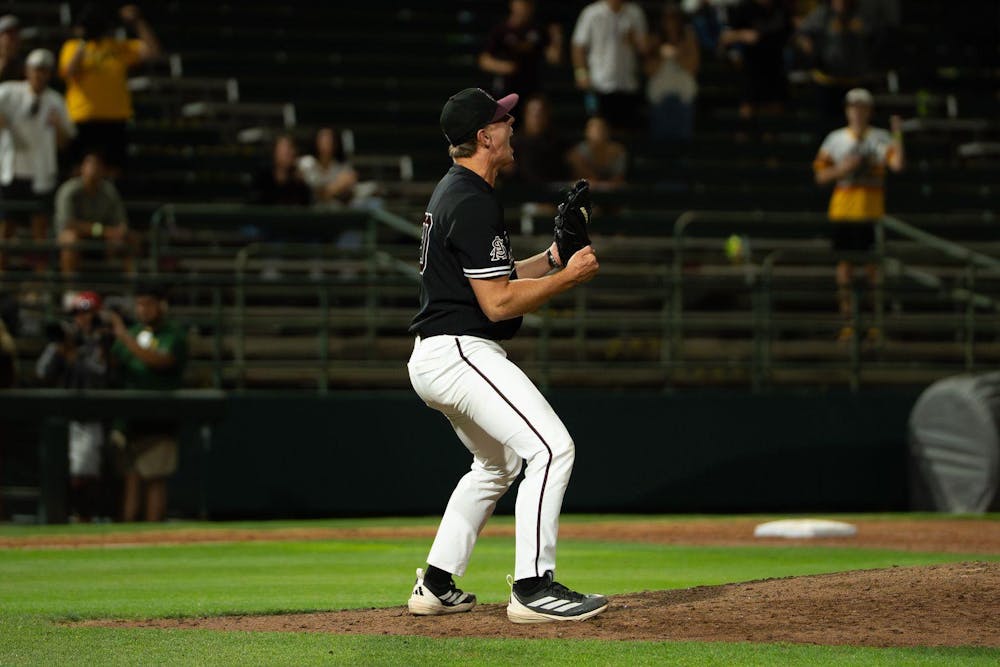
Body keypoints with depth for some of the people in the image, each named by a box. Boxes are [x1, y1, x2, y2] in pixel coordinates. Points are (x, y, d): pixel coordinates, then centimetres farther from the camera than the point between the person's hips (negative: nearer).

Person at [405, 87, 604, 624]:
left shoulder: (452, 193, 16)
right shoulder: (475, 203, -18)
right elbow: (498, 304, -20)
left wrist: (553, 257, 12)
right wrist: (569, 277, -12)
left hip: (433, 358, 11)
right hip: (461, 353, -11)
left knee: (498, 463, 25)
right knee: (551, 448, -15)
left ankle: (436, 585, 24)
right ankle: (533, 588, -18)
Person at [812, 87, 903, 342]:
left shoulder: (881, 138, 5)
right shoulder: (835, 139, 9)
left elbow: (897, 164, -11)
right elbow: (821, 176, 9)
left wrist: (898, 134, -18)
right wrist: (842, 169, -8)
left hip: (872, 209, -1)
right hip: (843, 208, 1)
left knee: (873, 264, -2)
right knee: (845, 263, 1)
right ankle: (847, 321, 6)